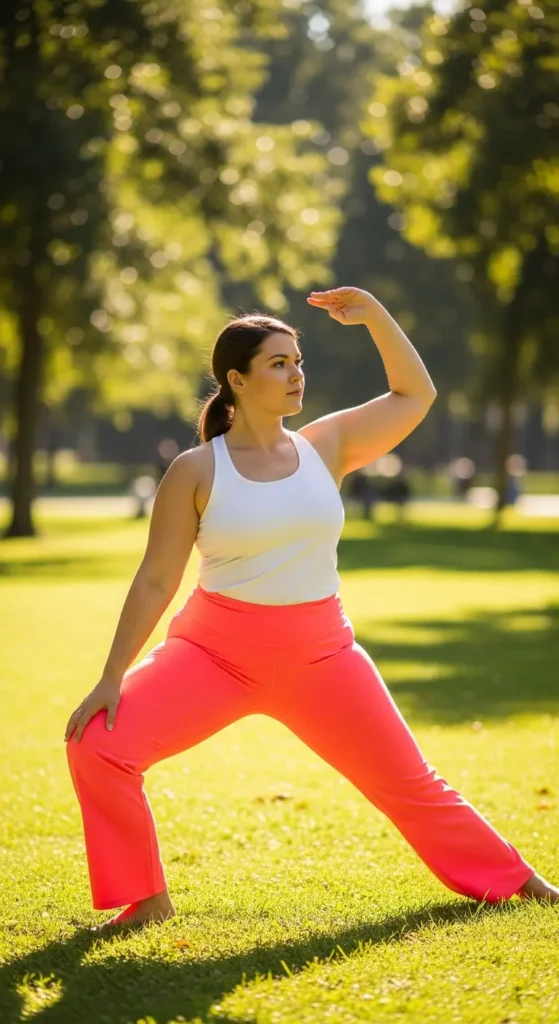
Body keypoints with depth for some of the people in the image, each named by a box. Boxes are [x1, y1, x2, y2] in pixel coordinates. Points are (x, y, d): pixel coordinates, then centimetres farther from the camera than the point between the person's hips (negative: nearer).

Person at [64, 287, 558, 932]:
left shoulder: (327, 445, 3)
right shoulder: (195, 471, -6)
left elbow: (415, 395, 10)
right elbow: (155, 581, -5)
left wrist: (373, 315, -1)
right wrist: (112, 677, -7)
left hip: (320, 655, 2)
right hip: (216, 651, -2)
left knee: (411, 786, 10)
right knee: (98, 747, -20)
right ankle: (145, 898, -3)